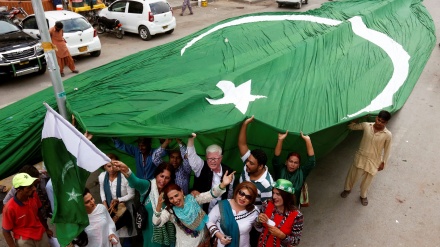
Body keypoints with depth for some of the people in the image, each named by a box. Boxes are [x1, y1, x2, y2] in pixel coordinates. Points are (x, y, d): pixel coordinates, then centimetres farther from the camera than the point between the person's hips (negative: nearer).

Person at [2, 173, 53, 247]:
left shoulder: (34, 195, -11)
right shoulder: (10, 208, -23)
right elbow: (6, 232, -11)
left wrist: (46, 229, 16)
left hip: (41, 233, 4)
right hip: (24, 239, -4)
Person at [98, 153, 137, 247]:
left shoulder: (125, 177, -28)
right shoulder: (102, 176, -11)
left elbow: (131, 195, -17)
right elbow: (102, 191, 7)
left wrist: (118, 200, -26)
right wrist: (105, 204, -3)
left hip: (124, 209, -3)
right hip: (110, 209, 4)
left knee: (126, 233, 10)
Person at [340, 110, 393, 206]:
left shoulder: (388, 135, -18)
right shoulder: (366, 125, -13)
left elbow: (386, 150, -5)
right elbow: (352, 127, 4)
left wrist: (383, 163, -1)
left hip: (374, 160, -1)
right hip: (361, 157, 1)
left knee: (367, 180, 16)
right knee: (353, 175, 17)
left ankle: (363, 195, 44)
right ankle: (347, 189, 46)